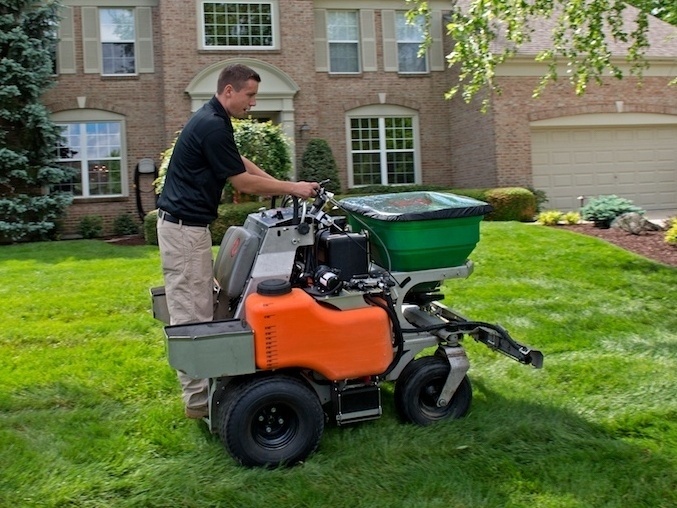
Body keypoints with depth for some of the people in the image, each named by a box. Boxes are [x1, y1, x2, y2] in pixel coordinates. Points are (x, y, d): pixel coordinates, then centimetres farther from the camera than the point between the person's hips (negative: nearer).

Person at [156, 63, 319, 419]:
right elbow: (243, 182, -16)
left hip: (186, 225, 11)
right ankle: (197, 399, 3)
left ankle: (200, 385, 25)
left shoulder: (212, 120, 13)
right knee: (190, 313, -5)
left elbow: (241, 162, 22)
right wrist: (291, 188, -7)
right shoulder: (213, 126, -19)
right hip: (184, 228, -11)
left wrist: (283, 187, 16)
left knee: (197, 308, 15)